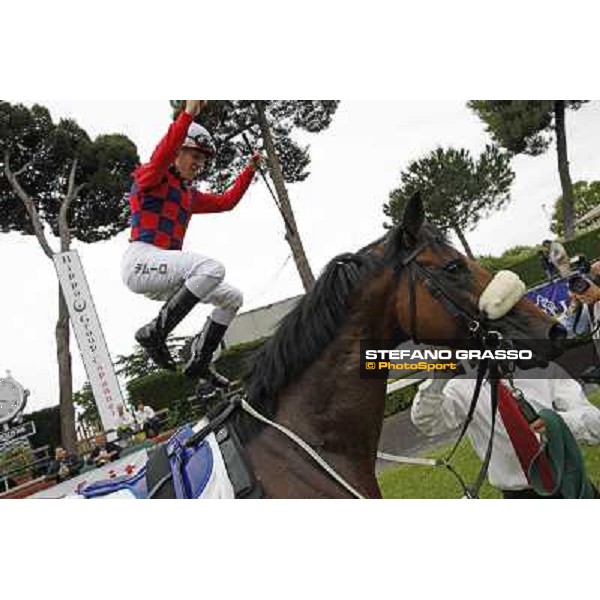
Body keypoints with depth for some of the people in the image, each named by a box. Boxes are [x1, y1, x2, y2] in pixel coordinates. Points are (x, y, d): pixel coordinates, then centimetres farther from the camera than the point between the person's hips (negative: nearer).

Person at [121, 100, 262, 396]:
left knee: (233, 298, 8)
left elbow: (227, 201, 33)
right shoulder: (152, 177, 2)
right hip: (141, 261, -9)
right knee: (212, 268, -32)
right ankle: (155, 332, -23)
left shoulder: (190, 195, 25)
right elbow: (163, 153, -21)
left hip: (163, 274, 9)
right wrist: (188, 113, -29)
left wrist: (250, 170, 31)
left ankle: (199, 363, 12)